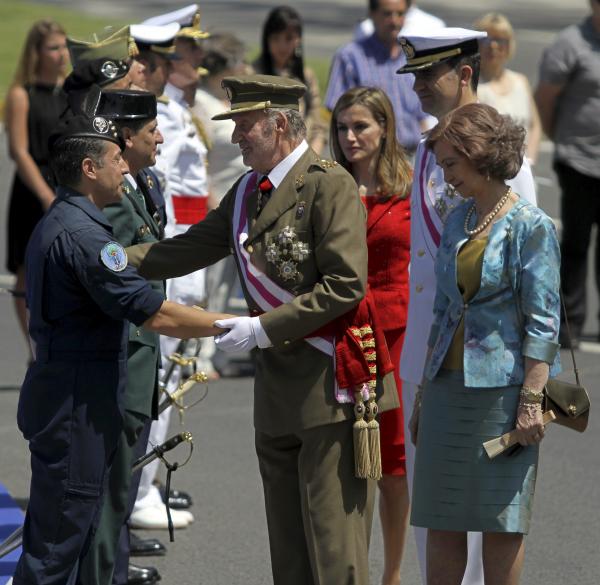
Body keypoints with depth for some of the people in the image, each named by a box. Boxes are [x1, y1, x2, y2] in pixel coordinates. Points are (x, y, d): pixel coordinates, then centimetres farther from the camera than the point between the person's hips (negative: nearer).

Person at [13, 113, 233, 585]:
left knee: (59, 534, 16)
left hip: (65, 400, 11)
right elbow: (155, 314, -23)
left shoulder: (57, 223, 14)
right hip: (77, 408, -11)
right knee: (57, 544, -7)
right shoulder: (81, 233, -20)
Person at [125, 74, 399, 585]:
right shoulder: (246, 192, 14)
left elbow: (346, 285, -19)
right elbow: (187, 250, 14)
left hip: (332, 382, -9)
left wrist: (265, 328, -20)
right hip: (277, 389, 9)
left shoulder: (329, 184, -13)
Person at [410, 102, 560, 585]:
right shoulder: (457, 222, 12)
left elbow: (543, 322, -12)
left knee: (500, 520, 1)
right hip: (450, 384, 7)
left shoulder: (531, 227, -9)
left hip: (502, 385, -7)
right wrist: (424, 395, 17)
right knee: (441, 522, 6)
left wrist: (532, 400, -17)